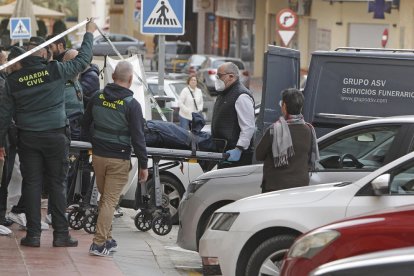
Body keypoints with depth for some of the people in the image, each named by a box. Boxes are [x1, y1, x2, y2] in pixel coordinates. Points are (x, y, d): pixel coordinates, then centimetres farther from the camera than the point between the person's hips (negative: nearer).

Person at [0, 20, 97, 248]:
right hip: (55, 137, -1)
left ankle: (33, 234, 4)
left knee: (32, 184, 6)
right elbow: (82, 60, 4)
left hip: (28, 138, 2)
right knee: (58, 184, 5)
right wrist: (89, 33, 18)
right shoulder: (55, 71, -9)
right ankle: (61, 234, 5)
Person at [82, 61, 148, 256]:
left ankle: (107, 239, 25)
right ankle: (99, 243, -5)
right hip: (119, 159, -5)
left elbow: (85, 125, 13)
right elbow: (138, 138, -13)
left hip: (98, 155, 5)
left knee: (104, 197, 19)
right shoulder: (131, 105, -14)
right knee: (110, 201, -1)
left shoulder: (97, 98, 1)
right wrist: (143, 165, -6)